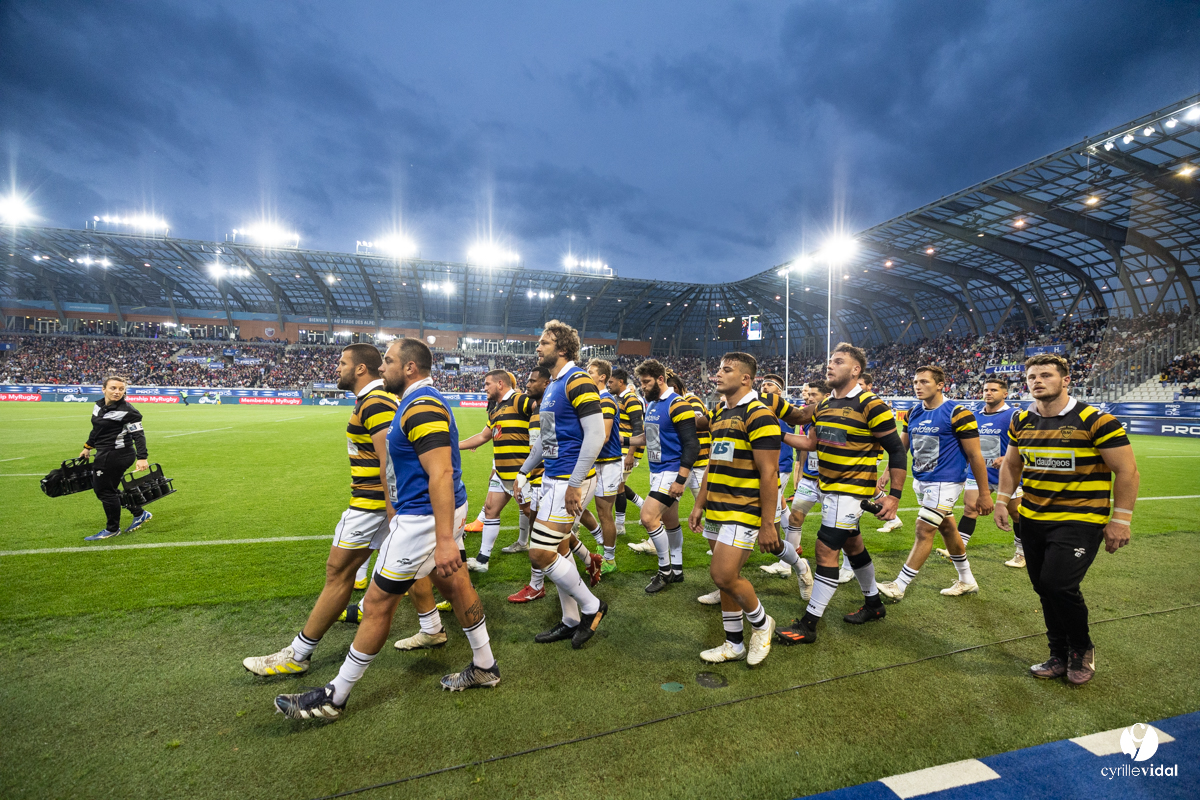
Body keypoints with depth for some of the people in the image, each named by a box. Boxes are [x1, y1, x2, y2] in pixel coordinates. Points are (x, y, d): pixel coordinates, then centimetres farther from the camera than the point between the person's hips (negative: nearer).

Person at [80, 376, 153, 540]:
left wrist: (142, 457, -27)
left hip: (117, 455, -9)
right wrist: (88, 447, 28)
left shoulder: (126, 411, -17)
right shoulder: (98, 406, 8)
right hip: (105, 454, 9)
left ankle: (112, 529, 19)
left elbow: (138, 434, -20)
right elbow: (96, 429, 22)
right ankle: (139, 513, 25)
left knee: (105, 490, 1)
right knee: (100, 488, 16)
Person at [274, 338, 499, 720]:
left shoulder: (422, 407, -21)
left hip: (424, 519, -10)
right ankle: (484, 667, 32)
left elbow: (441, 475, -29)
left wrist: (444, 539, -31)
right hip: (441, 513, 10)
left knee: (378, 603, 3)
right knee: (455, 585, 18)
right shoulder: (421, 401, 13)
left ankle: (333, 698, 21)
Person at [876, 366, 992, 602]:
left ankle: (899, 586, 1)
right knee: (947, 528, 19)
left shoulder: (957, 414, -16)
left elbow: (975, 455, -14)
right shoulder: (913, 414, 4)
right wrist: (887, 474, -1)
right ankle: (967, 581, 37)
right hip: (921, 481, 8)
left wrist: (984, 493, -11)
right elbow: (901, 447, 10)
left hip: (945, 483, -7)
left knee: (924, 531, -6)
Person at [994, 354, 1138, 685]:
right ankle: (1060, 657, 28)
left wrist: (1120, 520, -10)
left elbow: (1127, 471, -7)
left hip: (1080, 520, -5)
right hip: (1033, 519, 5)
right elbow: (1011, 464, 19)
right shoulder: (1021, 422, 6)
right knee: (1043, 587, 9)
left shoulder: (1095, 420, -10)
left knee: (1059, 585, -14)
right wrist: (1002, 501, 10)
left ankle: (1081, 649, 15)